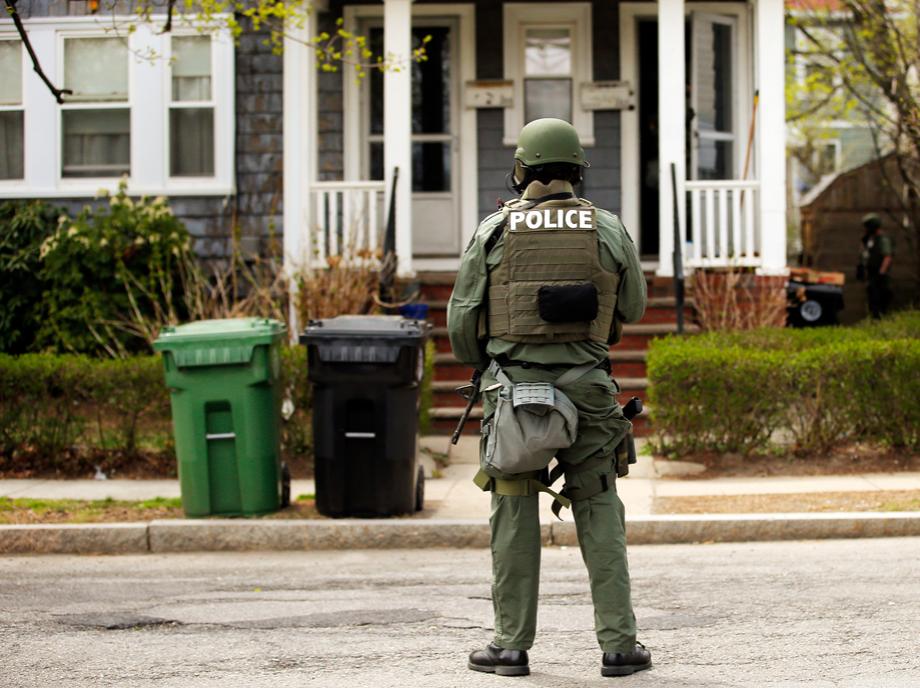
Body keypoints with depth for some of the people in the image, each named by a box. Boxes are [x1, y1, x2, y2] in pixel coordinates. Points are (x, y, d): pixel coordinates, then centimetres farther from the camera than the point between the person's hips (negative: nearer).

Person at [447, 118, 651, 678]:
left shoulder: (495, 231, -3)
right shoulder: (609, 231, 0)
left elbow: (462, 318, 3)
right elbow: (632, 307, 14)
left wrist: (478, 364, 22)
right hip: (586, 389, 1)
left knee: (515, 517, 7)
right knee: (600, 518, 7)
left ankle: (513, 645, 8)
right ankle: (619, 644, 5)